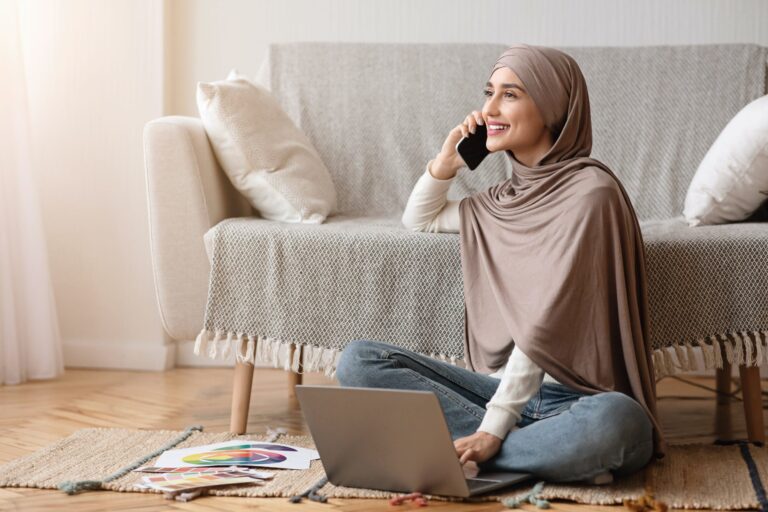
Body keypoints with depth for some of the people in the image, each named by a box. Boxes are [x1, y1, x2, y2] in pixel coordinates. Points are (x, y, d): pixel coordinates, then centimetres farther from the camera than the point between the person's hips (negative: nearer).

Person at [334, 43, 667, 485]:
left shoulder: (589, 191, -11)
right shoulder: (505, 200, 12)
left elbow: (548, 325, -18)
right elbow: (419, 220, 31)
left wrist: (493, 428, -23)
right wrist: (446, 162, 12)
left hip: (577, 399, -7)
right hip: (505, 385, 7)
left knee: (614, 421, -41)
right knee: (359, 360, -12)